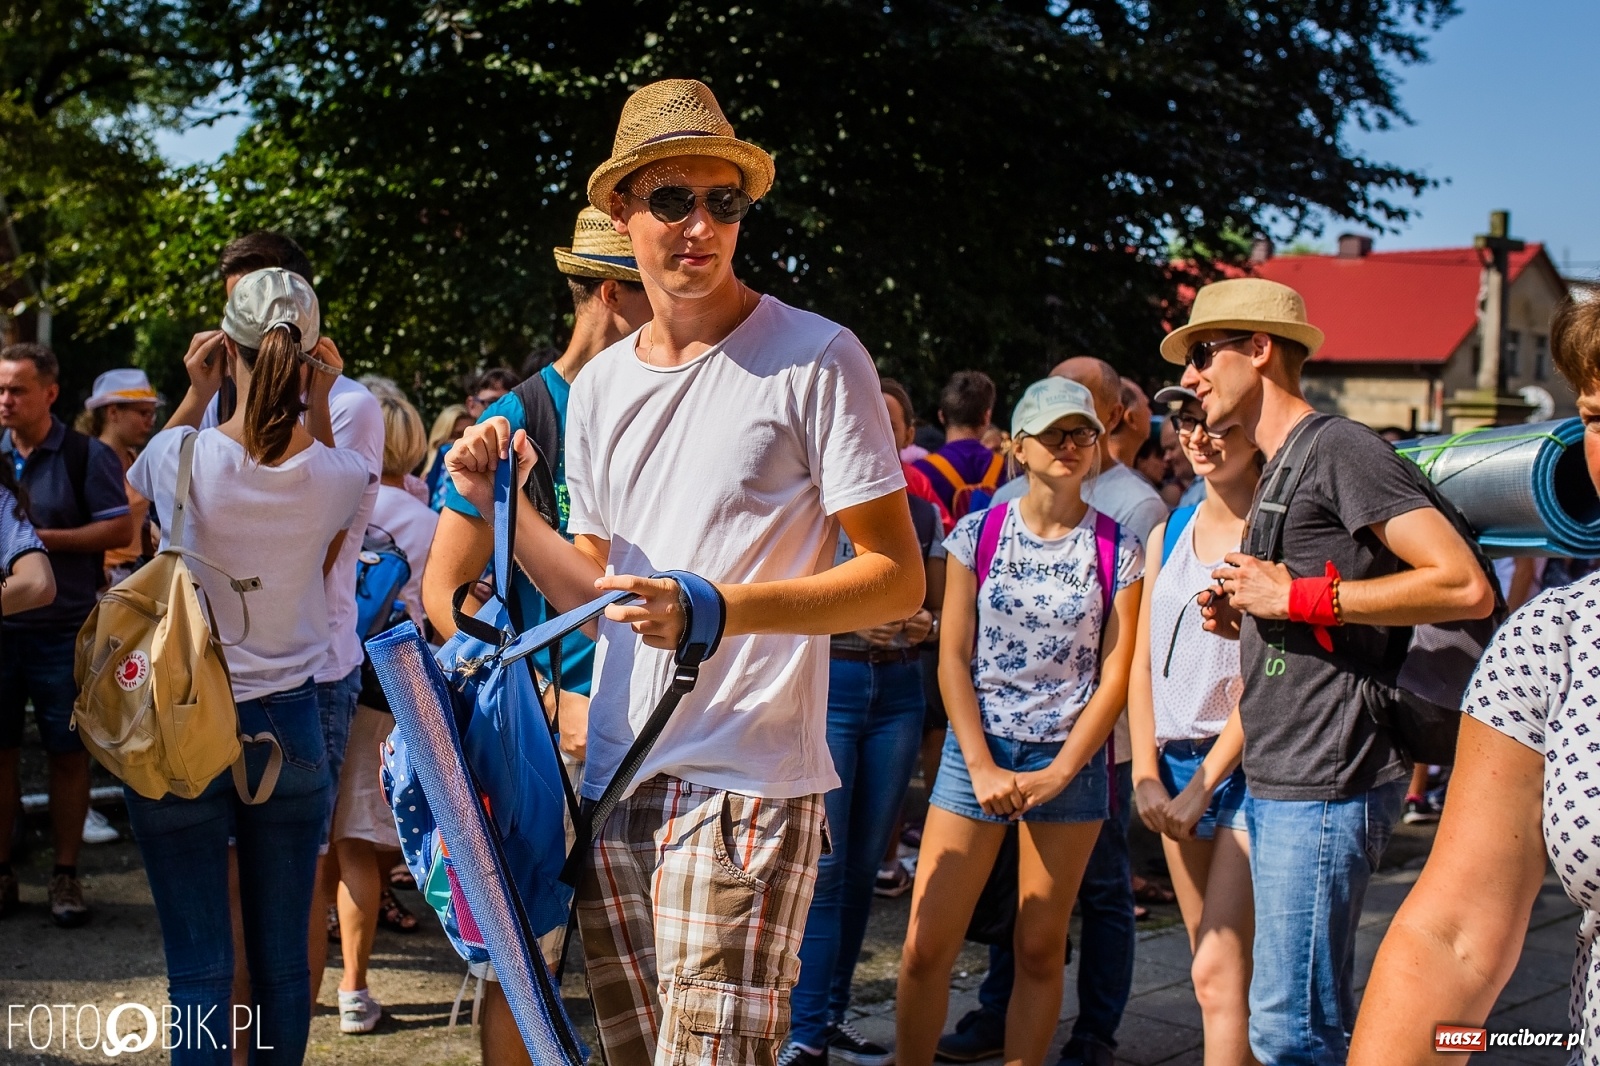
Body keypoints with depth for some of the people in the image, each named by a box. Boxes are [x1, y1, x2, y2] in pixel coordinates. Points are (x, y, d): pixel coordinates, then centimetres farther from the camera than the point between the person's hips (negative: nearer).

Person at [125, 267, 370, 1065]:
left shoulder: (180, 453, -13)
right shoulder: (339, 475, -9)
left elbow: (139, 487, 12)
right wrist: (319, 401, 9)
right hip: (288, 723, 2)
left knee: (199, 969, 4)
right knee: (283, 961, 11)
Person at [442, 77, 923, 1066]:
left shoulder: (816, 358, -7)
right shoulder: (599, 387, 13)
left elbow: (898, 579, -10)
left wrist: (714, 608, -21)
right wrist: (504, 506, 3)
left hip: (748, 778, -6)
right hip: (616, 774, 6)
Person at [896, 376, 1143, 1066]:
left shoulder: (1118, 550, 1)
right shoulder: (977, 535, 2)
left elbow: (1116, 674, -2)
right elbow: (953, 658, -1)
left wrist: (1059, 772, -10)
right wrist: (983, 768, -9)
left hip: (1071, 759, 0)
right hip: (977, 750, 0)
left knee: (1039, 950, 6)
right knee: (926, 945, -2)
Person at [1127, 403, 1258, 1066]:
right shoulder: (1168, 533, 12)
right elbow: (1144, 663, 11)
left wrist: (1202, 784, -12)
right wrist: (1147, 775, 1)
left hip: (1245, 764, -6)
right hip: (1175, 763, 7)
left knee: (1217, 971, -10)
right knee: (1213, 968, 11)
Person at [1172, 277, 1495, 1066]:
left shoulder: (1341, 448, -9)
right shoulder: (1278, 469, 20)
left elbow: (1466, 587, -19)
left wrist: (1294, 596, -16)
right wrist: (1242, 620, 9)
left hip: (1327, 785, -10)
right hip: (1277, 784, 10)